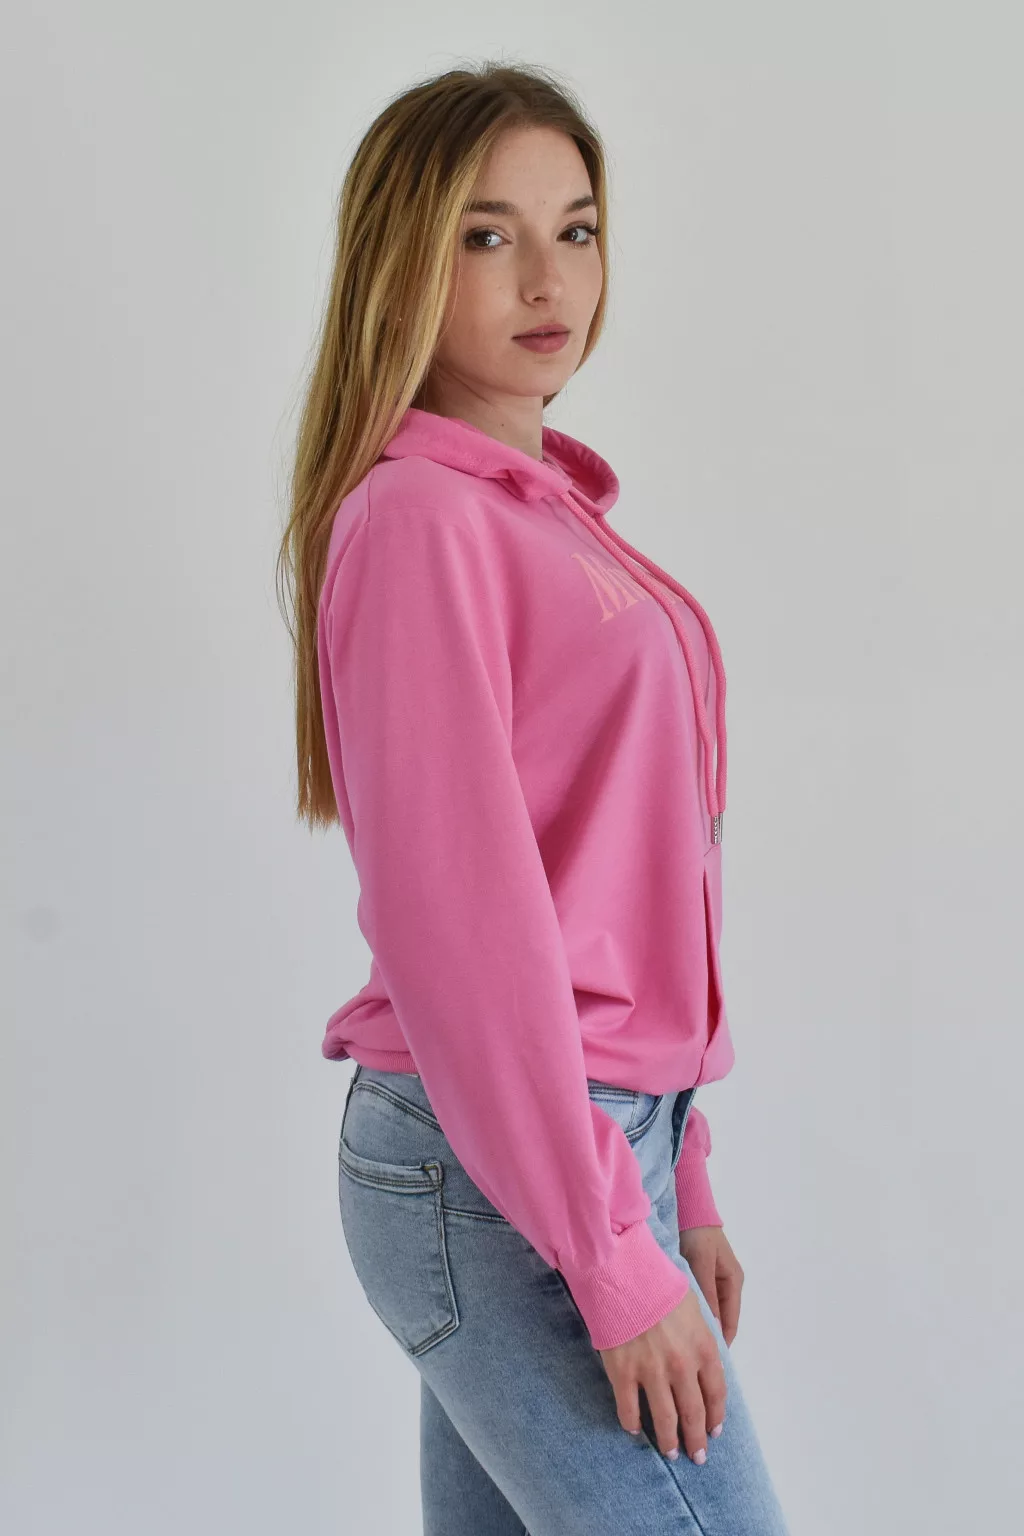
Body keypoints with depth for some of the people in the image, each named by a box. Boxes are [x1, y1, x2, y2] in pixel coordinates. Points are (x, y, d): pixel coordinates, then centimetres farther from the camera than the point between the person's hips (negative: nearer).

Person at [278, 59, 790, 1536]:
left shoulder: (558, 513, 15)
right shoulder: (415, 517, -12)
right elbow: (453, 914, -18)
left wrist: (682, 1182, 16)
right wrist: (611, 1252, -17)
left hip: (605, 1135, 8)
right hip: (499, 1175, -8)